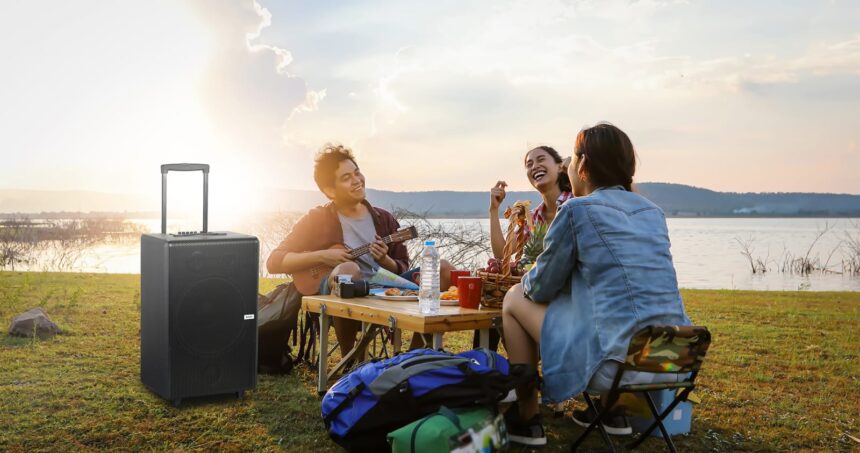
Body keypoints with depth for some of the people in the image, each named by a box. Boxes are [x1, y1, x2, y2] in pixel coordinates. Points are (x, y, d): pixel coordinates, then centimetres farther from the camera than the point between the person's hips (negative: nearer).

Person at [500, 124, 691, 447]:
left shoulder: (576, 209, -5)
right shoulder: (652, 211, 14)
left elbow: (540, 288, 3)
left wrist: (527, 282, 25)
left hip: (619, 363, -7)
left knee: (515, 299, 12)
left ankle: (527, 420, 19)